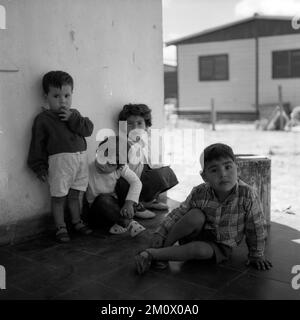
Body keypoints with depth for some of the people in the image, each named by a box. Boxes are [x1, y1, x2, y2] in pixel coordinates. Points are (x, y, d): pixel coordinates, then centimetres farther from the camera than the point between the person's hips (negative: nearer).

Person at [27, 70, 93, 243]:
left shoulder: (74, 114, 14)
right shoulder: (43, 119, -1)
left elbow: (88, 129, 0)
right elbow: (37, 144, -2)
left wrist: (73, 119, -13)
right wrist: (40, 166, -4)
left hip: (80, 158, 4)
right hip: (59, 160, -4)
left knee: (75, 195, 15)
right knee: (59, 196, 2)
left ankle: (77, 221, 30)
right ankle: (61, 227, 16)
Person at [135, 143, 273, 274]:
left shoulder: (247, 195, -24)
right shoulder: (199, 193, -18)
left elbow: (255, 227, -13)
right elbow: (177, 214, -9)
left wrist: (256, 255, -3)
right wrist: (159, 235, -15)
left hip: (220, 246, -1)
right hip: (196, 234, 1)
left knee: (200, 250, -34)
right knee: (196, 216, -32)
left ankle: (153, 254, -23)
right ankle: (163, 246, -16)